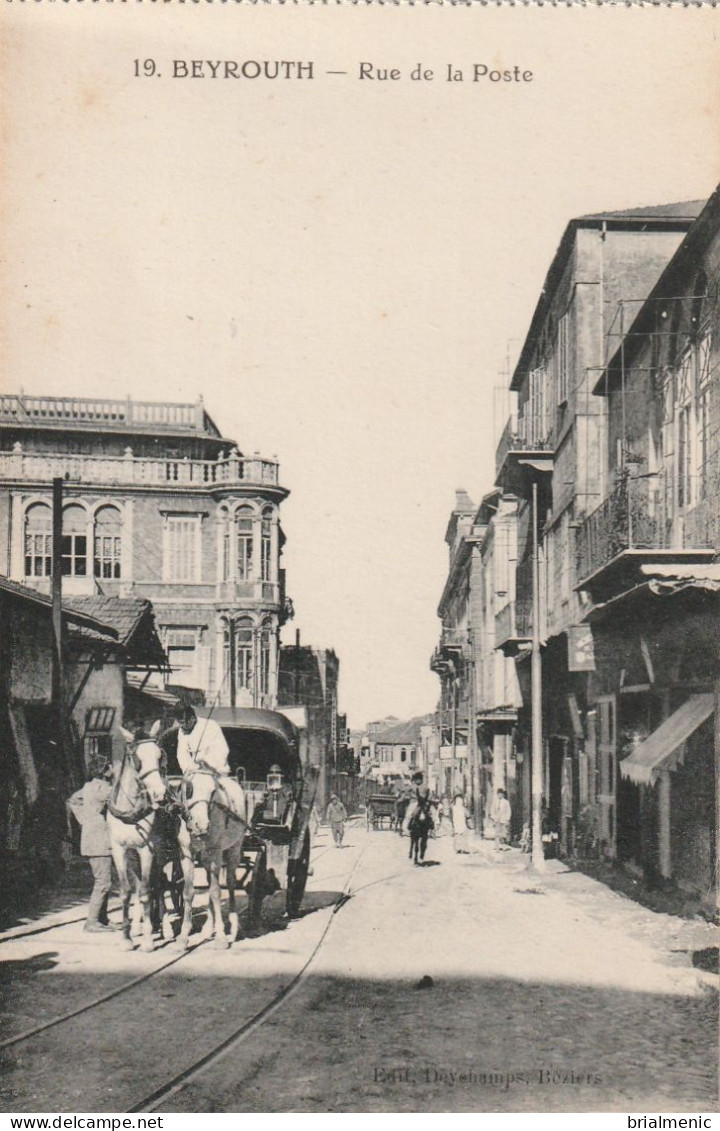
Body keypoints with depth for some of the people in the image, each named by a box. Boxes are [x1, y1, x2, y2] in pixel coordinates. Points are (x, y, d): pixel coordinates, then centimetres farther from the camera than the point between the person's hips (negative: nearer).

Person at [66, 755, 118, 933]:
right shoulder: (99, 787, -15)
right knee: (103, 882, -8)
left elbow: (72, 801, 27)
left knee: (103, 881, 14)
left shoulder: (89, 786, 14)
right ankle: (92, 921, -5)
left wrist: (84, 820, 21)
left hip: (95, 839, 10)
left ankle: (101, 920, 18)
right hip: (99, 840, -10)